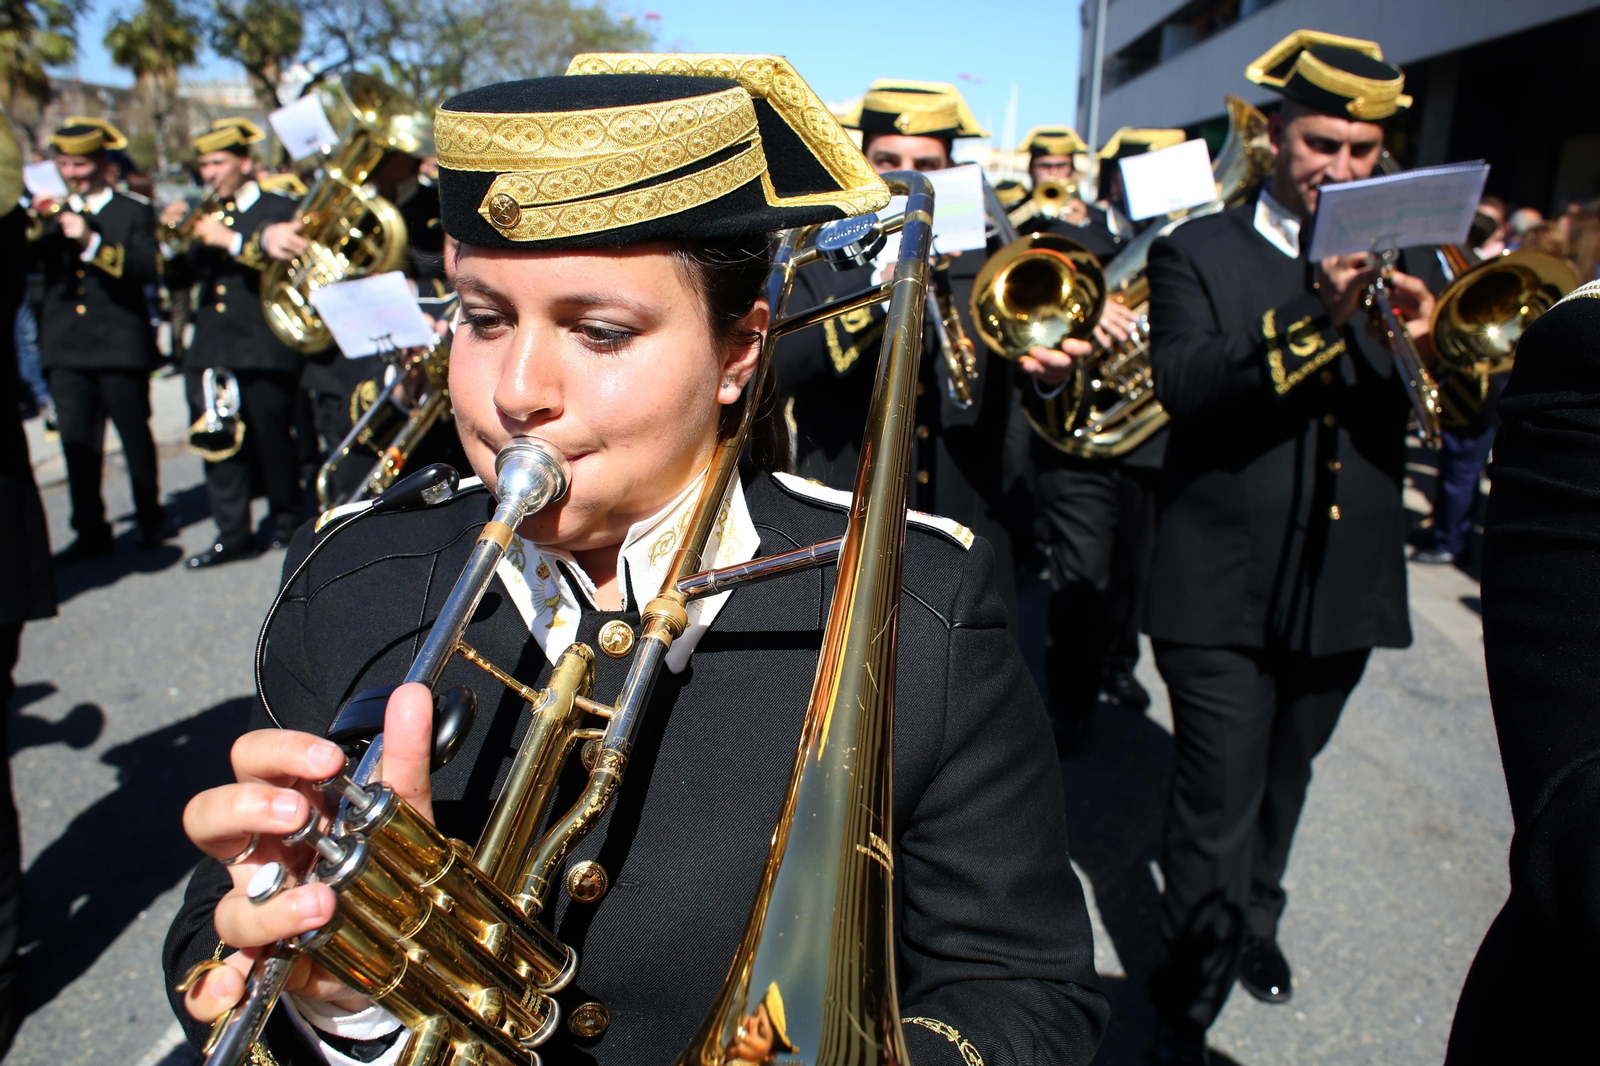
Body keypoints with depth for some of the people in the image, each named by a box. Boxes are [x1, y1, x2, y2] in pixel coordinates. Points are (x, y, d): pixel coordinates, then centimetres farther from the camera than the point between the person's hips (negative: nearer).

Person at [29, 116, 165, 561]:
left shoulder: (135, 211, 3)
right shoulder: (53, 214, 14)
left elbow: (149, 269, -13)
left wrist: (92, 242, -22)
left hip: (120, 344, -3)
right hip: (65, 347, 4)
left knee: (135, 435, 7)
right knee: (77, 441, 3)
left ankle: (150, 518, 21)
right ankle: (91, 530, 9)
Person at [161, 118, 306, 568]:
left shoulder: (278, 209, 5)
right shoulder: (204, 217, 20)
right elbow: (177, 279, 15)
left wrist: (232, 241, -19)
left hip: (263, 349, -5)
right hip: (211, 350, 5)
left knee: (271, 439, 0)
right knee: (218, 443, 2)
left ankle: (287, 522, 17)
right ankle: (233, 535, 8)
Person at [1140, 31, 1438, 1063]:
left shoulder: (1406, 258, 11)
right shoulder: (1198, 253, -1)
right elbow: (1185, 388, -19)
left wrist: (1426, 341, -20)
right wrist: (1317, 316, -29)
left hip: (1347, 581, 5)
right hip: (1228, 585, -4)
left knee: (1282, 780, 22)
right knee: (1217, 803, -1)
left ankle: (1254, 918, 47)